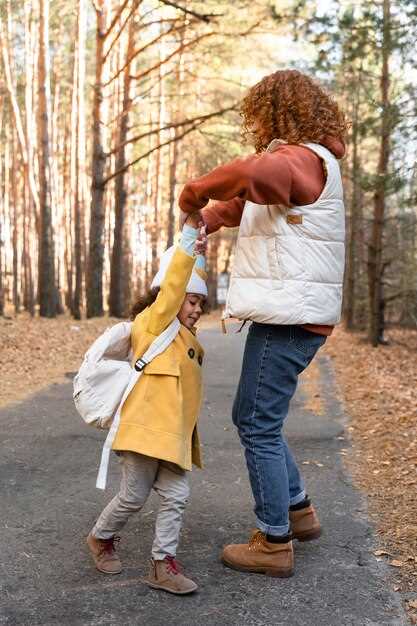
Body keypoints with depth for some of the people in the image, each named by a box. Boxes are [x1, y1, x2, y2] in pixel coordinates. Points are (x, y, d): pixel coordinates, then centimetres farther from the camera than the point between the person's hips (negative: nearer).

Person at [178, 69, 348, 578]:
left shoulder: (303, 159, -13)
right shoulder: (296, 163, 21)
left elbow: (253, 174, -36)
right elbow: (244, 200, 31)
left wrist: (195, 191, -21)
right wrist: (204, 220, 12)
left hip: (288, 317, -10)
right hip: (288, 313, 10)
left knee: (258, 425, -2)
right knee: (254, 418, 19)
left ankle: (274, 542, 8)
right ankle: (297, 510, 29)